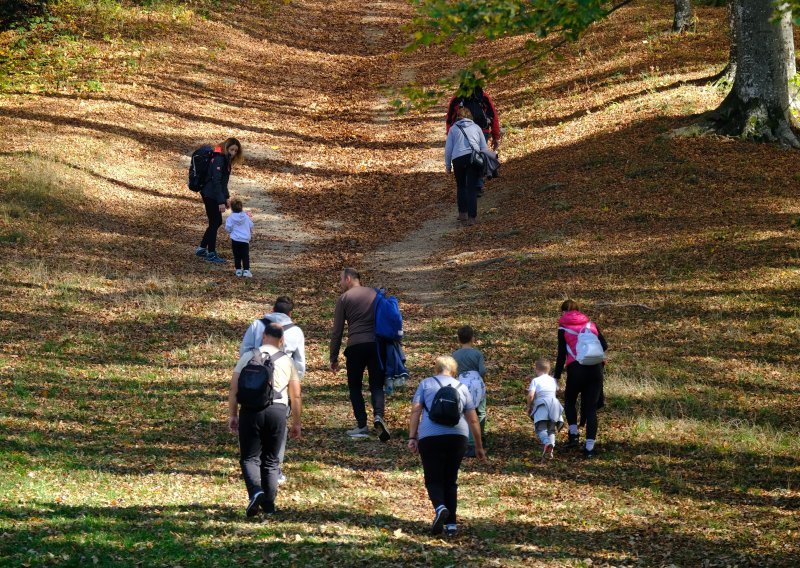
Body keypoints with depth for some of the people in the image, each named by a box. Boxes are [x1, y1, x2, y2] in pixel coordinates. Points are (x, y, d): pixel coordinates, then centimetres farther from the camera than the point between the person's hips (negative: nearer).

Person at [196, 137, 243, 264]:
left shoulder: (226, 160, 10)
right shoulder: (219, 160, -20)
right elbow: (216, 181, -25)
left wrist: (226, 197, 17)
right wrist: (221, 202, -27)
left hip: (212, 195, 10)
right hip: (210, 195, -10)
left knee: (216, 222, 15)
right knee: (215, 222, -2)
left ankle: (202, 249, 24)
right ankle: (211, 254, 7)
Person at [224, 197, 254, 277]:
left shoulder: (231, 217, -5)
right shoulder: (246, 217, 3)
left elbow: (228, 229, -7)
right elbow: (251, 226, 12)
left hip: (235, 240, -1)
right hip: (245, 240, 1)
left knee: (237, 256, 9)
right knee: (245, 256, 2)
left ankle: (238, 270, 9)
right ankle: (246, 270, -8)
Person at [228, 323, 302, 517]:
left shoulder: (248, 357, 8)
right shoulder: (287, 361, 11)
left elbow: (234, 388, 4)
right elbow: (296, 396, 12)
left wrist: (232, 414, 11)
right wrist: (296, 423, 20)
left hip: (251, 410, -1)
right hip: (277, 411, 1)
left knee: (249, 457, 4)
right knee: (271, 460, 13)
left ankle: (255, 491, -22)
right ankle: (269, 504, 9)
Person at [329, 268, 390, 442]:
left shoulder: (344, 299, 4)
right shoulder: (376, 294, 14)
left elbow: (337, 331, 3)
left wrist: (334, 358, 9)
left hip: (355, 347, -3)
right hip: (377, 344, 3)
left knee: (355, 387, 11)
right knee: (377, 385, 7)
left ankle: (362, 426, 5)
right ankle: (378, 416, -20)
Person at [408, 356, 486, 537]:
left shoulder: (426, 384, 14)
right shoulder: (461, 388, 20)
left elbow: (415, 411, 2)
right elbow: (473, 420, 19)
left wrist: (412, 438, 1)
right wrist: (479, 447, 26)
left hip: (430, 437, -2)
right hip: (458, 436, 2)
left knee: (433, 479, 5)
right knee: (450, 480, 15)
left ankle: (440, 507, -24)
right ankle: (451, 524, 9)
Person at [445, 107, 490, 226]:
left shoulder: (453, 129, 15)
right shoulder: (476, 127, 18)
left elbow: (448, 148, 10)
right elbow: (484, 148, 16)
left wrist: (448, 164, 19)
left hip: (458, 159, 0)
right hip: (474, 158, 0)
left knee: (461, 186, 19)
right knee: (472, 188, -1)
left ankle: (462, 213, 19)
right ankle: (471, 217, -9)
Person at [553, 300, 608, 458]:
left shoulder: (563, 328, 7)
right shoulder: (591, 324, 15)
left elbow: (561, 354, 1)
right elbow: (604, 345, 7)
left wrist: (556, 376, 4)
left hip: (576, 369, -3)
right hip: (595, 368, 3)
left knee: (569, 401, 22)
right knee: (591, 407, 6)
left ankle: (574, 435, 7)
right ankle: (589, 447, -1)